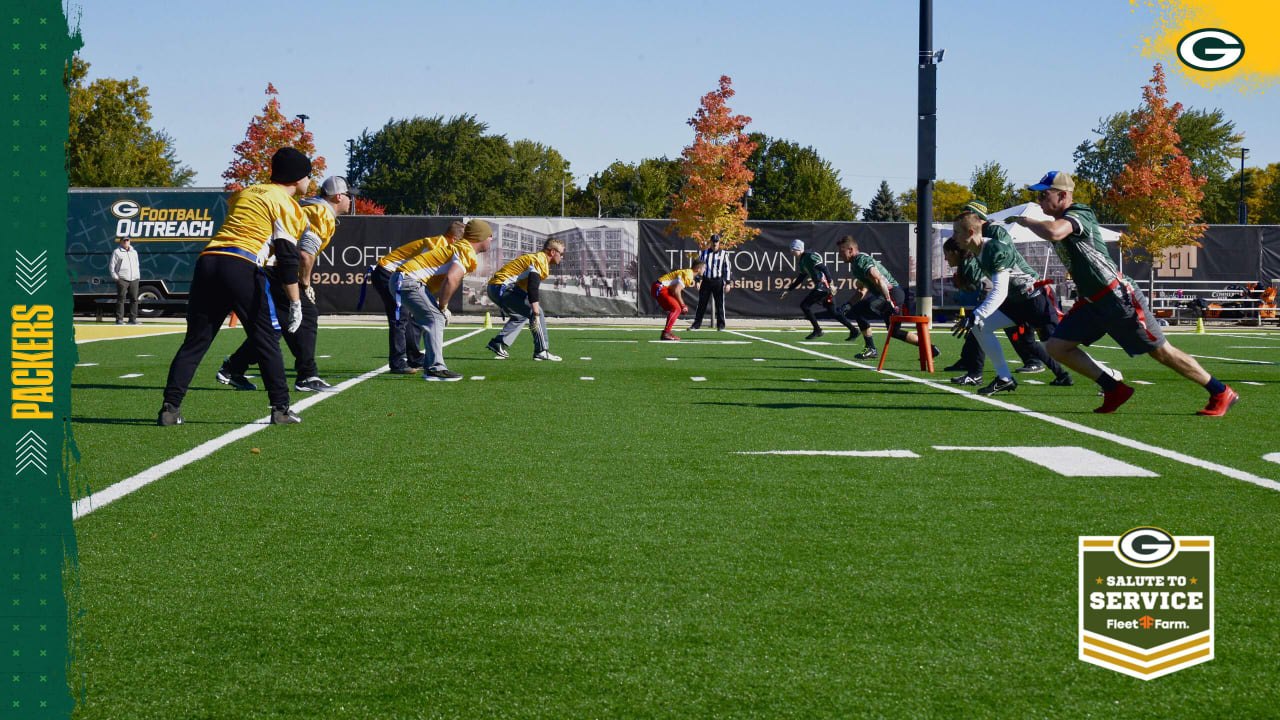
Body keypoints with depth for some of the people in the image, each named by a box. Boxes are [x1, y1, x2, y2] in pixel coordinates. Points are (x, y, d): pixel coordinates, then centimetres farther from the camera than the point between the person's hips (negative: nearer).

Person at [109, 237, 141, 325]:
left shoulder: (134, 252, 19)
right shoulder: (116, 252, 2)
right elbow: (111, 266, 0)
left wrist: (137, 275, 16)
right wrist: (115, 277, -8)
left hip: (134, 279, 5)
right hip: (122, 279, -5)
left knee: (134, 299, 3)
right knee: (121, 299, -7)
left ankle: (132, 319, 9)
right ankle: (119, 319, -5)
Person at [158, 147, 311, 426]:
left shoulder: (244, 193, 28)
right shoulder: (285, 204, 6)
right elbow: (287, 257, -4)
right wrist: (295, 303, -6)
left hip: (207, 262, 6)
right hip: (241, 267, -6)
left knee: (195, 341, 7)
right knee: (266, 341, 5)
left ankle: (170, 408, 1)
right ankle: (281, 410, 6)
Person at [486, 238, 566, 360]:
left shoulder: (535, 258, 21)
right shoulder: (539, 260, -11)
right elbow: (533, 288, -24)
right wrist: (536, 314, -28)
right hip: (502, 289, -11)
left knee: (520, 316, 26)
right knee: (536, 312, -12)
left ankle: (497, 344, 20)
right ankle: (542, 351, -11)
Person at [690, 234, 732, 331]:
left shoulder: (723, 254, 4)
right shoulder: (703, 253, 8)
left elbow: (728, 268, 3)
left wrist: (728, 283, -4)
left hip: (718, 281, -1)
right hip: (705, 281, 1)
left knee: (720, 304, 0)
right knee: (701, 303, 3)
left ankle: (721, 325, 8)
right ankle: (697, 324, 9)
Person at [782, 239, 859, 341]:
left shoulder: (809, 257, -11)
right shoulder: (802, 262, 19)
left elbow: (824, 269, -19)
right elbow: (800, 279, 29)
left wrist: (830, 284, -27)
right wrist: (787, 290, 29)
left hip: (824, 283, -10)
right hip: (825, 286, 10)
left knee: (804, 305, -7)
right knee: (832, 312, 12)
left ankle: (817, 330, -3)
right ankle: (853, 329, 13)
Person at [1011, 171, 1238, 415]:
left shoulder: (1078, 215, -18)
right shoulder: (1061, 221, 11)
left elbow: (1053, 232, -39)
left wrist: (1025, 221, -22)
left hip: (1120, 299, -9)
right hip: (1092, 303, 9)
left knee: (1162, 353, -2)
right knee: (1057, 347, -1)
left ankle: (1221, 393, 11)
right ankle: (1114, 390, 6)